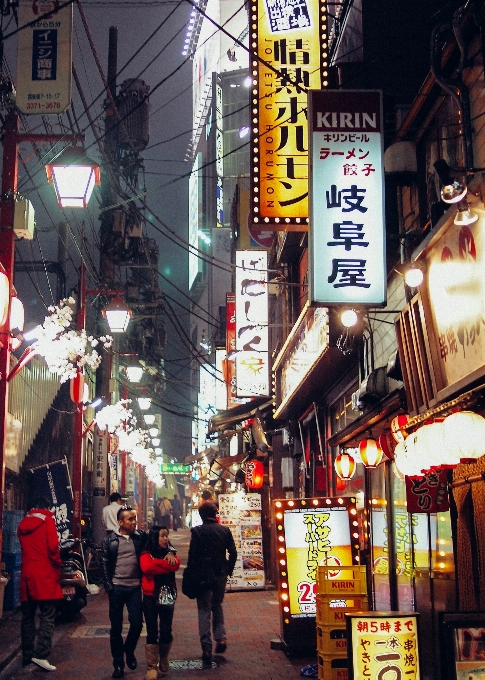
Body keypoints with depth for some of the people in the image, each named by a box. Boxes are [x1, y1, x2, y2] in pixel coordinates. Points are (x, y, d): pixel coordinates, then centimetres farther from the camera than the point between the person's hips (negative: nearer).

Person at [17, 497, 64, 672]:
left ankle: (27, 655, 16)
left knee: (27, 617, 12)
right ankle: (41, 654, -18)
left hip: (26, 575, 6)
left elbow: (24, 548, 15)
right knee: (47, 616, -7)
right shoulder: (47, 521, -1)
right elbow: (53, 546, -10)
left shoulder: (23, 524, 14)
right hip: (44, 575, -6)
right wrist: (57, 569, 1)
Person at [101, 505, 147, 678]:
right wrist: (108, 585, -7)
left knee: (137, 622, -2)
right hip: (116, 587, -1)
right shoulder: (110, 539, 1)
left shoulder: (141, 537, 3)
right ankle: (118, 663, 16)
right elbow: (104, 563, 1)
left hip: (135, 587, 1)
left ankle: (129, 650, 27)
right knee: (116, 626, 5)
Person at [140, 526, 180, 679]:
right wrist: (166, 564, -17)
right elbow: (146, 567, -24)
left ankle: (164, 660, 27)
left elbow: (176, 564, -12)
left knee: (166, 631, 5)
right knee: (152, 632, -1)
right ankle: (151, 667, 4)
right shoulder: (146, 554, -3)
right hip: (150, 597, -3)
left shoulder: (170, 552, 8)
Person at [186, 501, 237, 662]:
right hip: (220, 574, 3)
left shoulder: (197, 531, -8)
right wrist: (228, 570, 11)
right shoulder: (225, 530, 0)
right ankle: (221, 637, 5)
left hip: (203, 574, -3)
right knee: (217, 606, 21)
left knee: (204, 609, 4)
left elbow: (192, 554, -9)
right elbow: (233, 553, 0)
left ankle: (206, 647, 0)